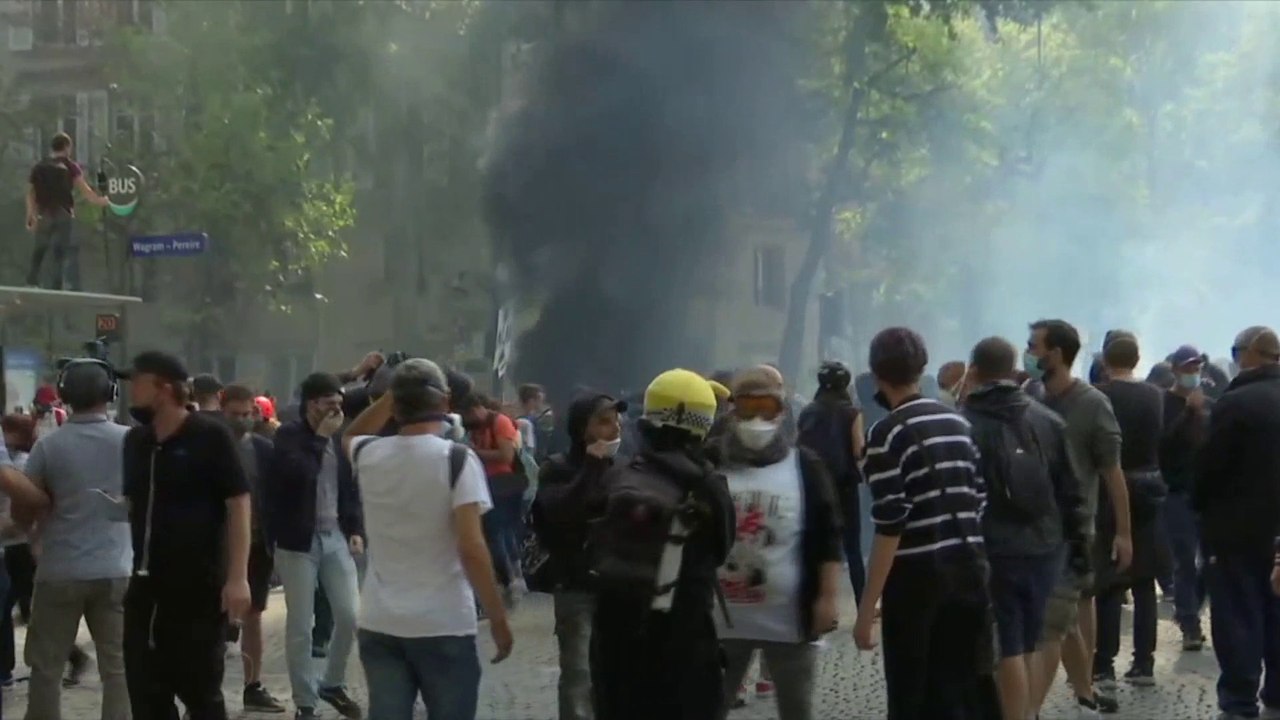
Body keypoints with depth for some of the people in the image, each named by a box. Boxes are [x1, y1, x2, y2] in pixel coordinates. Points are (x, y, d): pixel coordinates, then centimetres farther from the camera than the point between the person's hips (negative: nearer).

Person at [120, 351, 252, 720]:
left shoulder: (210, 436, -8)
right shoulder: (135, 440, 8)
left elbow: (238, 505, -10)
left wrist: (237, 577, -16)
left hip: (199, 586, -6)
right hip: (146, 586, 6)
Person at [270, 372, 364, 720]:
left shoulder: (341, 437, 8)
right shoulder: (289, 435, -7)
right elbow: (298, 474, -25)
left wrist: (356, 529, 6)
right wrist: (320, 437, -17)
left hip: (336, 537, 5)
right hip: (299, 541, -5)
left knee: (350, 617, 3)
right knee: (300, 626, 0)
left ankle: (332, 683, 24)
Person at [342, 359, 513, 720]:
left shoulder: (370, 455, 2)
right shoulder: (457, 459, -11)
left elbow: (350, 435, 30)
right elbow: (471, 548, -16)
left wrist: (393, 394, 20)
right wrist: (498, 618, -9)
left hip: (379, 625, 4)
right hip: (443, 626, -4)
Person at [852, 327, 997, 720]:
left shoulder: (887, 434, -9)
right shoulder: (959, 424, 11)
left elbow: (889, 528, -15)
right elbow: (980, 502, 11)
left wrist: (866, 608, -13)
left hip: (916, 576, -6)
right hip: (969, 569, 6)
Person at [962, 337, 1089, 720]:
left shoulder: (963, 426, -8)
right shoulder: (1049, 421, 7)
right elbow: (1070, 491, 8)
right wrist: (1078, 542, 13)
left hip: (991, 552, -5)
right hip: (1044, 547, 5)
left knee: (1008, 647, -1)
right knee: (1029, 642, 15)